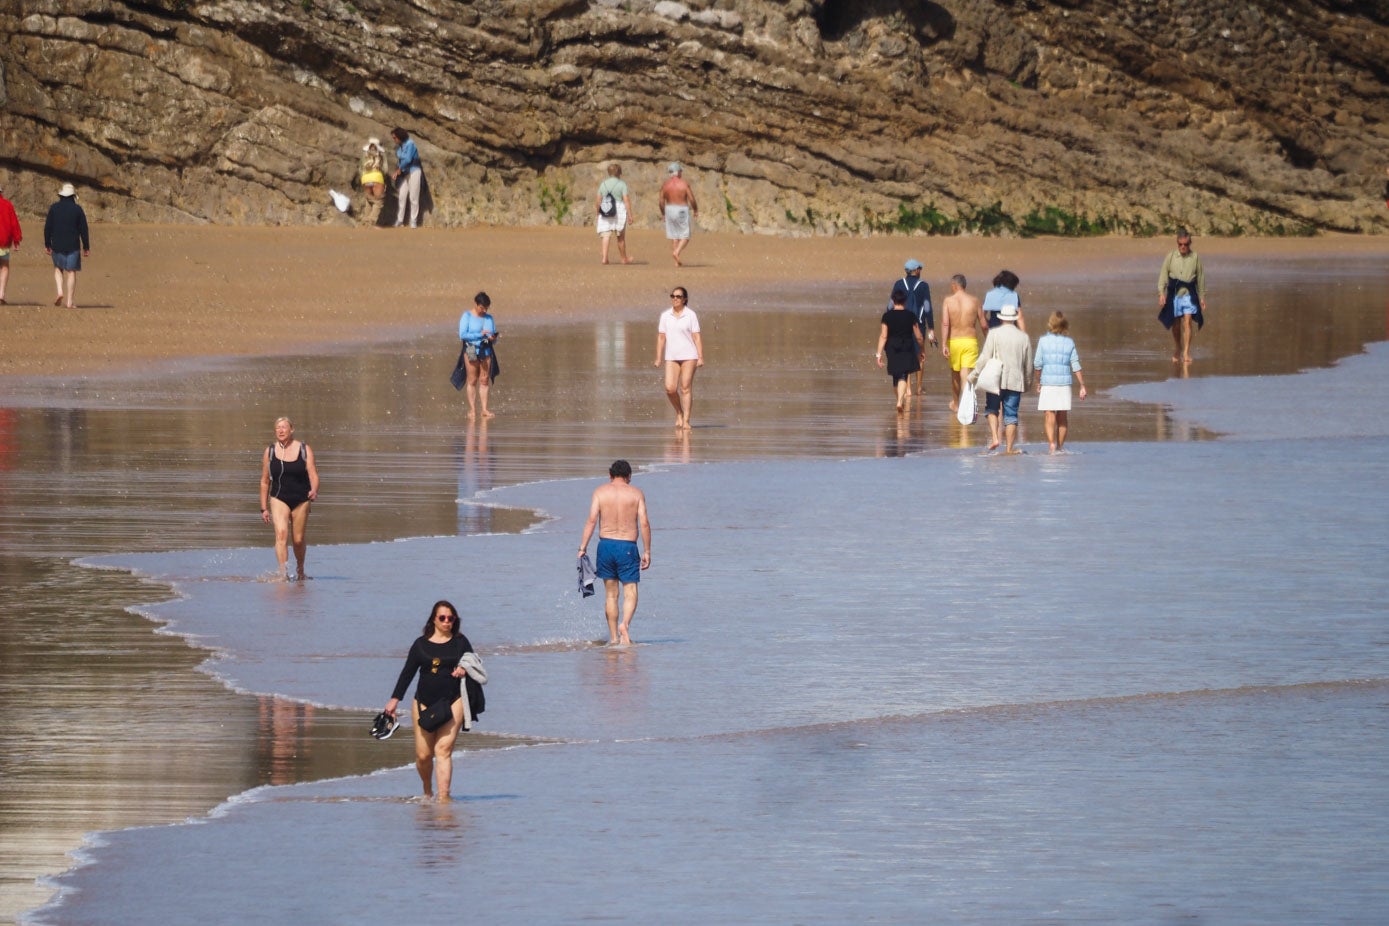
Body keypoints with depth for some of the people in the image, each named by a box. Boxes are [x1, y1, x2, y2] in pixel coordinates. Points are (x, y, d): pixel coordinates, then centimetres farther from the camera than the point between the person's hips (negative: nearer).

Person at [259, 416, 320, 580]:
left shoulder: (305, 450, 1)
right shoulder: (270, 451, 4)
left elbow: (313, 474, -6)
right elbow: (265, 482, 9)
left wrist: (314, 490, -28)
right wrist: (264, 508, 7)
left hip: (301, 500, 0)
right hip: (279, 499, 0)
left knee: (299, 540, 7)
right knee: (281, 533, -21)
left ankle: (300, 571, 33)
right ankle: (283, 573, -29)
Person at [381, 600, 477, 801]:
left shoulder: (460, 642, 8)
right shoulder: (421, 644, 8)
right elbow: (407, 673, 10)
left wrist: (465, 670, -13)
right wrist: (395, 699, 5)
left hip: (452, 702, -1)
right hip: (424, 702, 1)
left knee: (443, 750, -13)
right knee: (423, 755, -1)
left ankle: (443, 797, -17)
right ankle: (427, 791, 26)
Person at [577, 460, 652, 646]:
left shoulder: (600, 492, 4)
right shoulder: (636, 493, 3)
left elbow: (592, 520, -5)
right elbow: (644, 523, -3)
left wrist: (583, 547, -3)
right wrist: (647, 552, 2)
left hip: (606, 545, 2)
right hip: (628, 546, -2)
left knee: (611, 594, 12)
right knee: (630, 593, 0)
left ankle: (613, 637, 13)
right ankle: (625, 623, -27)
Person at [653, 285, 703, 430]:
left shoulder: (691, 315, -1)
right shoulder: (665, 316, 7)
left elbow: (697, 337, -3)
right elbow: (661, 337, 9)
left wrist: (701, 357, -9)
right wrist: (658, 358, 6)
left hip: (689, 356, -3)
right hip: (671, 357, 3)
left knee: (686, 388, -4)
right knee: (670, 389, -8)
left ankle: (686, 421, 1)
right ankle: (679, 413, 17)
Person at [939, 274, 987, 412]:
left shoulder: (948, 301, -5)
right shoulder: (975, 302, 0)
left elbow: (945, 323, -14)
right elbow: (984, 324, 1)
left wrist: (943, 345, -16)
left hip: (953, 341, 0)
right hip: (970, 341, 0)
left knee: (955, 374, 20)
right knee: (966, 375, -4)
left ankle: (955, 404, 38)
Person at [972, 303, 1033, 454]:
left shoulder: (994, 334, -5)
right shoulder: (1024, 337, 4)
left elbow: (985, 358, -9)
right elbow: (1028, 365, 11)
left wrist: (975, 374, 3)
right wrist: (1028, 383, 24)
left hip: (996, 380, -2)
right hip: (1016, 382, 2)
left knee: (992, 409, 14)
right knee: (1011, 415, 6)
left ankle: (994, 437, -5)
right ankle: (1009, 448, 5)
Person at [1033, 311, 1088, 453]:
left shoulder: (1043, 340, -2)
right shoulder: (1069, 343, 3)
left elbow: (1037, 364, -2)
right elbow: (1076, 366, 1)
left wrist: (1038, 383, 10)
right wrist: (1082, 386, 4)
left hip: (1048, 383, -2)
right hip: (1065, 382, 2)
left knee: (1050, 416, -5)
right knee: (1062, 418, 11)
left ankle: (1052, 446, -20)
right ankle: (1060, 447, 18)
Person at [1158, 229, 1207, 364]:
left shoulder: (1195, 257, 3)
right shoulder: (1170, 256, 2)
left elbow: (1201, 278, 9)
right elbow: (1163, 275, 2)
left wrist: (1202, 297, 9)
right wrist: (1161, 293, -9)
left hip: (1189, 295, -1)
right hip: (1174, 294, 1)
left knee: (1187, 322, -13)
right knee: (1175, 325, 9)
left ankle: (1186, 353, -17)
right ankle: (1177, 351, 29)